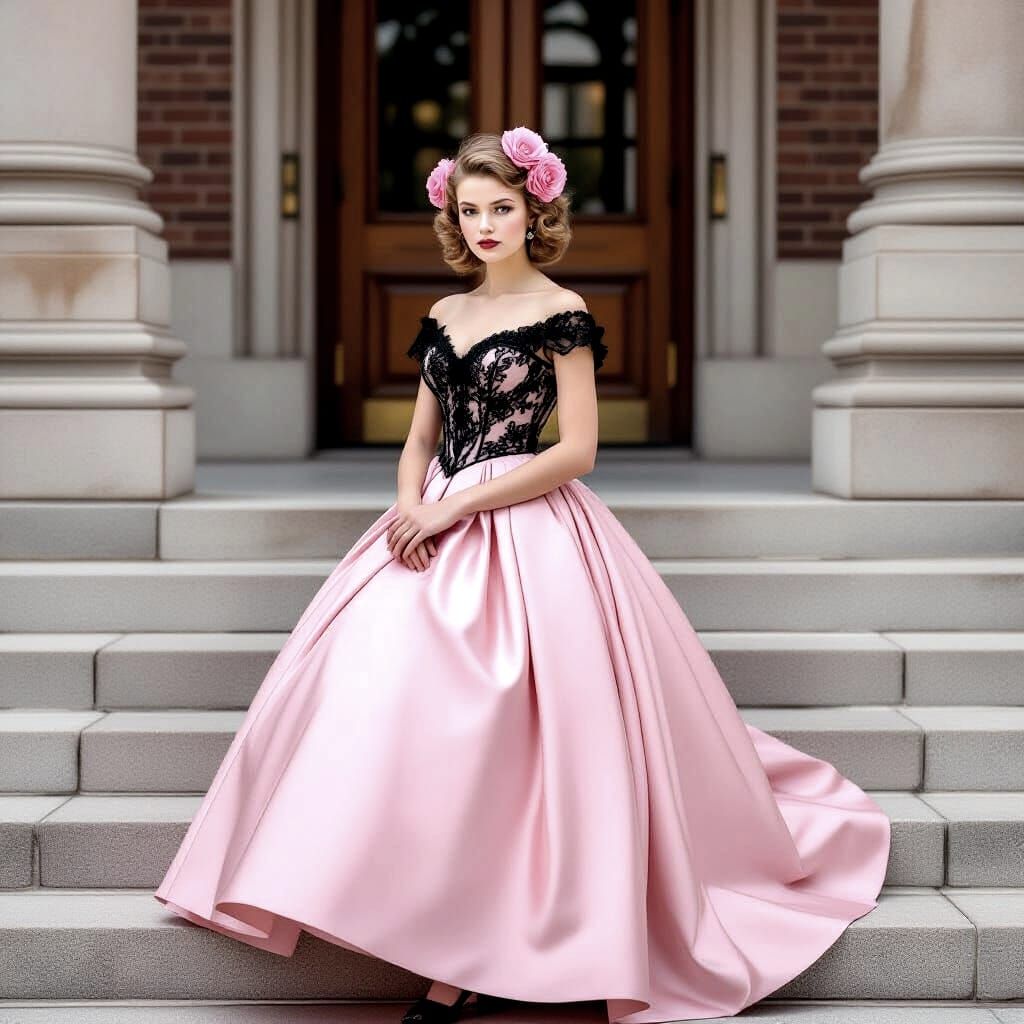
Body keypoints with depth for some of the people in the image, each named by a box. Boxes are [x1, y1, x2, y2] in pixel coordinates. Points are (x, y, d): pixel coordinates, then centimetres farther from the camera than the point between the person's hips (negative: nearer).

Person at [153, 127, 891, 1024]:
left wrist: (455, 507, -14)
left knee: (488, 738, -13)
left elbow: (576, 451, -10)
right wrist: (410, 509, -5)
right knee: (383, 705, -4)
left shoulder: (561, 313, -3)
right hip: (436, 536, 7)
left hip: (528, 538, -7)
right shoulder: (444, 317, 15)